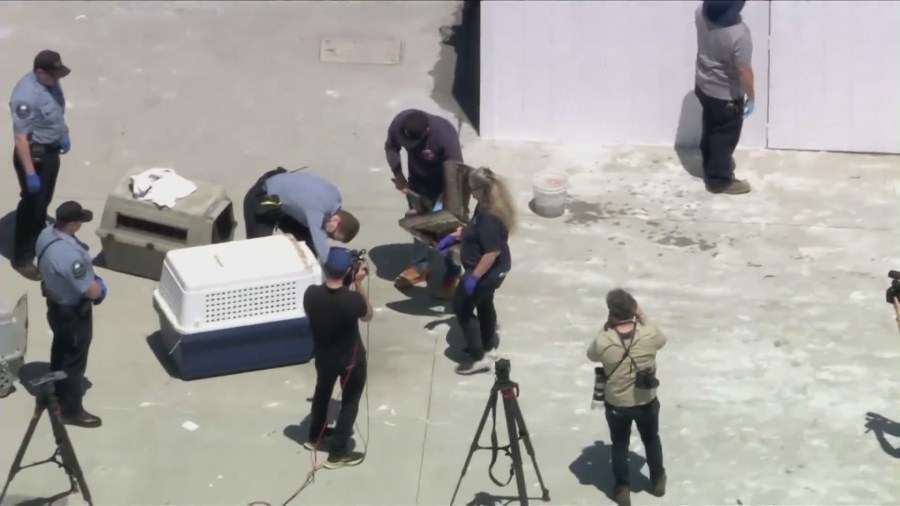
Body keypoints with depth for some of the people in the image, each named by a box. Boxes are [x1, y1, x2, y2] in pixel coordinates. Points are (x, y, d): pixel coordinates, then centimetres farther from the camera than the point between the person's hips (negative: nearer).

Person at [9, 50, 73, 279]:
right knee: (31, 204, 3)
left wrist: (64, 133, 18)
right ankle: (22, 258, 16)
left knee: (44, 200, 25)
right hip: (34, 155, -8)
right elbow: (20, 138, -30)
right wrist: (30, 173, -28)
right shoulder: (26, 95, -32)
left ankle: (40, 238, 46)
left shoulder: (50, 82, -5)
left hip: (51, 151, 8)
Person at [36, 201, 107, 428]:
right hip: (73, 312, -9)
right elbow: (92, 291, -32)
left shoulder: (47, 234, -12)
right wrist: (98, 286, -8)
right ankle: (71, 410, 24)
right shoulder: (69, 255, -41)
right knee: (75, 359, 9)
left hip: (56, 303, 9)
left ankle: (57, 391, 50)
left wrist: (88, 278, 4)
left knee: (61, 348, 29)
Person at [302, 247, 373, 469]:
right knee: (350, 402, 16)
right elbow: (368, 315, -9)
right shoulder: (352, 299, -32)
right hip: (351, 359, -4)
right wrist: (358, 283, -12)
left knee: (322, 392, 29)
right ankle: (337, 453, 22)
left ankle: (315, 436, 49)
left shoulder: (311, 294, -22)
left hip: (323, 356, 4)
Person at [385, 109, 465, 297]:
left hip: (442, 182, -5)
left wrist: (448, 203, -33)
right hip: (417, 178, 5)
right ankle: (420, 265, 35)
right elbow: (391, 147, -7)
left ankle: (452, 275, 9)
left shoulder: (444, 134, -40)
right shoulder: (399, 123, -28)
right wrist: (398, 175, -18)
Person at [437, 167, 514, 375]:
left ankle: (479, 358, 12)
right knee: (484, 304, 27)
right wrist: (453, 236, 14)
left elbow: (492, 253, -32)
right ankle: (489, 346, 46)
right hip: (492, 270, 10)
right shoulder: (486, 206, -2)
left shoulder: (490, 217, -34)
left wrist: (474, 277, -27)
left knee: (462, 308, 4)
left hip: (487, 271, -10)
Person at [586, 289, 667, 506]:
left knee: (619, 444, 23)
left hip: (616, 404, -1)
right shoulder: (648, 335, -23)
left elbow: (591, 355, -2)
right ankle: (658, 481, 44)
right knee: (651, 439, 27)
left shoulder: (603, 342, -26)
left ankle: (623, 488, 32)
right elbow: (661, 339, 2)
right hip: (646, 402, 1)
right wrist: (642, 317, 0)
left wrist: (607, 328, -5)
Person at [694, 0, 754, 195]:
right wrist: (751, 96, -11)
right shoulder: (739, 34, -35)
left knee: (711, 131, 27)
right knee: (725, 137, 14)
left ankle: (711, 168, 46)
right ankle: (720, 180, 29)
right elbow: (744, 71, -26)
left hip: (703, 86, 7)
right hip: (726, 95, -7)